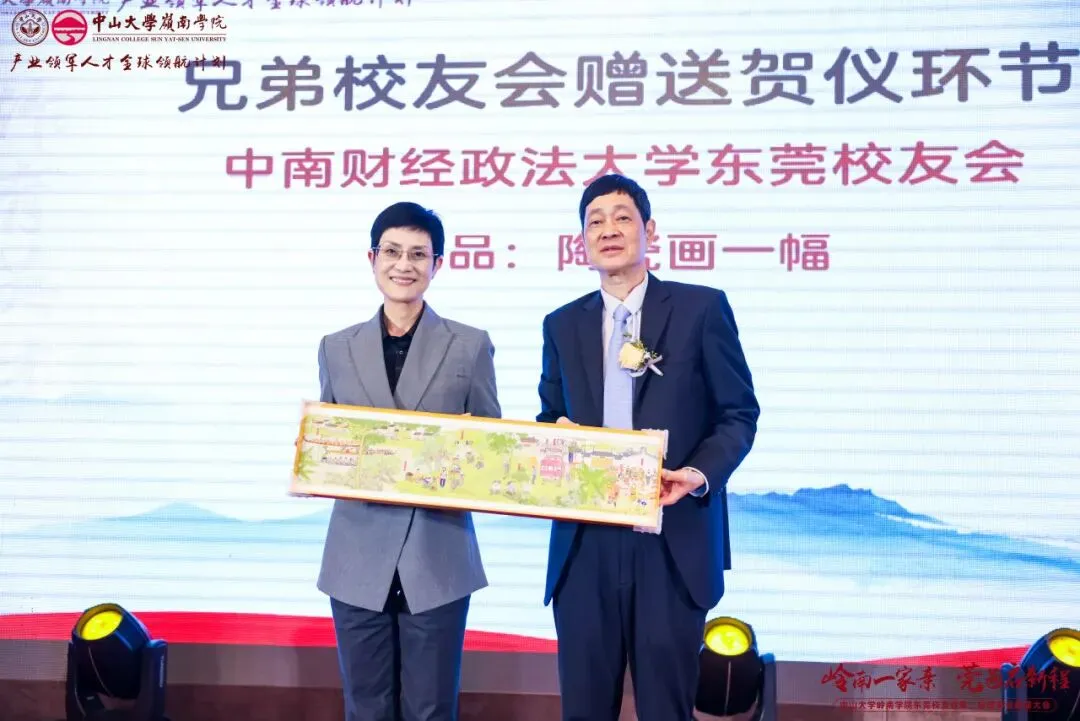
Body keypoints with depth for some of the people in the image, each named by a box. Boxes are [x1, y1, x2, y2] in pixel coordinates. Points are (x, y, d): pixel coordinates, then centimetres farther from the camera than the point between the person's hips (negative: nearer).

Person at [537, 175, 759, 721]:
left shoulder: (701, 308, 1)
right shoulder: (561, 325, 12)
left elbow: (739, 412, 1)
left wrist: (702, 474, -16)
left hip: (672, 541, -3)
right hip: (585, 542, 3)